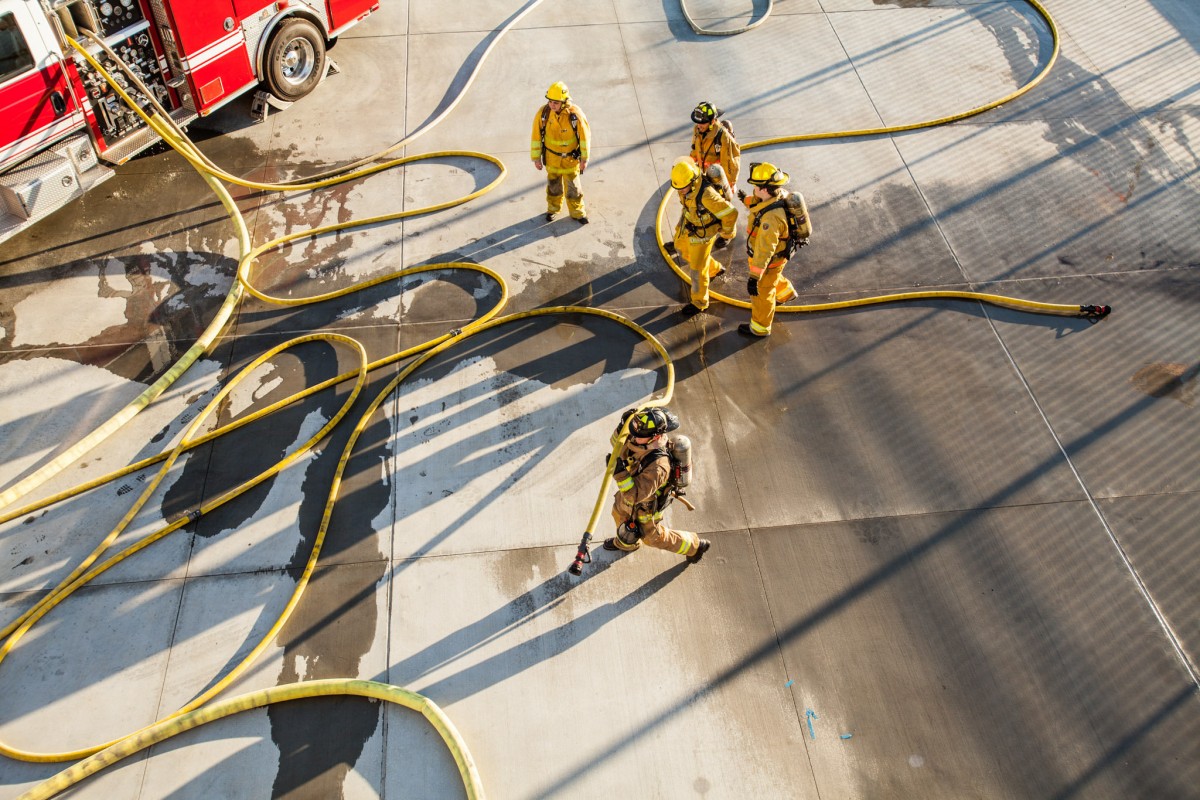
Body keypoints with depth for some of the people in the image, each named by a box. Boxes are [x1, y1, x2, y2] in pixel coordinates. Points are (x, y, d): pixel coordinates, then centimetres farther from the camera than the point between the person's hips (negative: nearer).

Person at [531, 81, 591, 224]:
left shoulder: (575, 113, -24)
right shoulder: (543, 112, -19)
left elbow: (585, 135, -12)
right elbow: (536, 135, -8)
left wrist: (584, 158, -7)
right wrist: (536, 157, -4)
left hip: (571, 158, -1)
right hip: (552, 157, 1)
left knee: (573, 186, 13)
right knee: (553, 184, 20)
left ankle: (577, 213, 32)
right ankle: (553, 208, 43)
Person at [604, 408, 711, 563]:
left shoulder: (658, 466, -46)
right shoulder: (641, 442, -25)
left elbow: (636, 494, -43)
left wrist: (620, 472, -55)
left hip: (643, 508, -7)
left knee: (655, 537, 21)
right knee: (619, 515, 35)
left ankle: (695, 546, 45)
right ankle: (626, 543, 68)